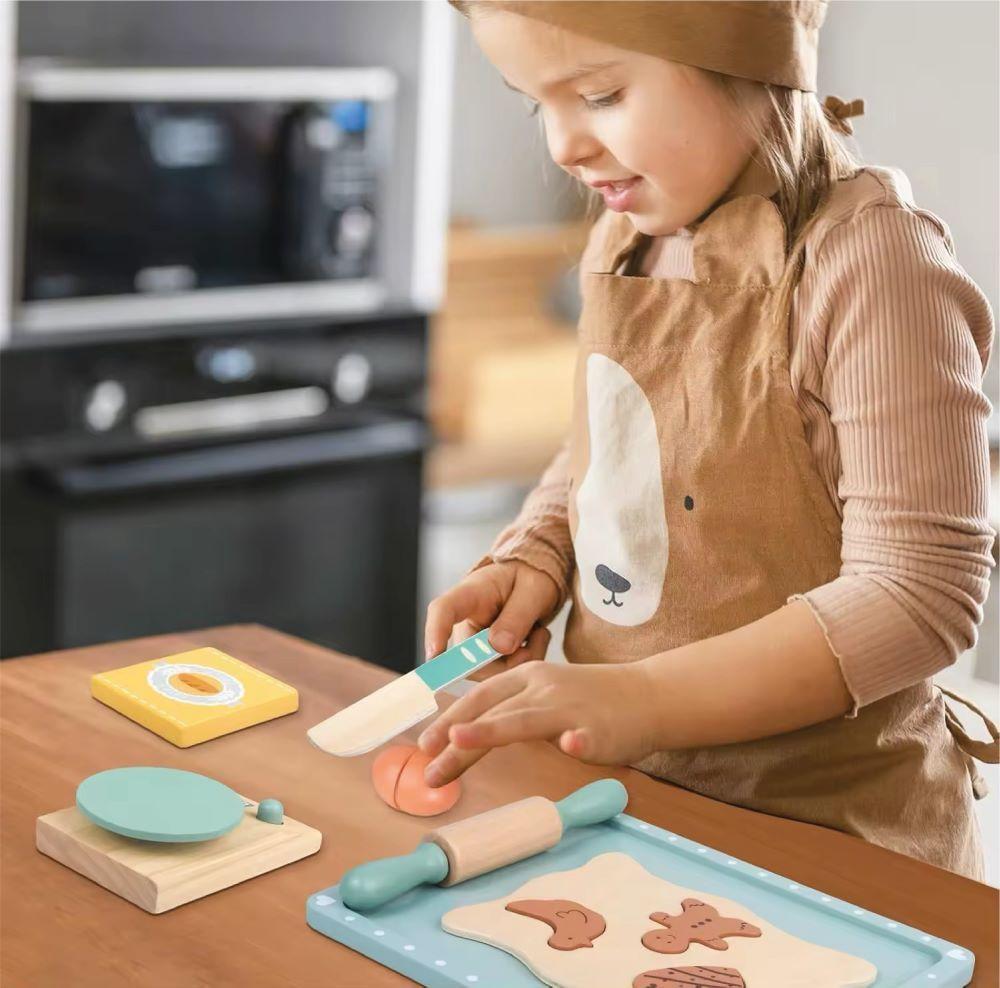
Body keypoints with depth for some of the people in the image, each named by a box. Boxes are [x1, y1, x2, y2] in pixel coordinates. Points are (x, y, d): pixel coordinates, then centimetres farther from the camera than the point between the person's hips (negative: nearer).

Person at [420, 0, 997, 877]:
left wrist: (645, 698, -30)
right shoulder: (626, 241, 3)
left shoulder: (869, 258, -21)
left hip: (827, 827, -6)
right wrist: (533, 559, -1)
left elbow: (917, 592, -24)